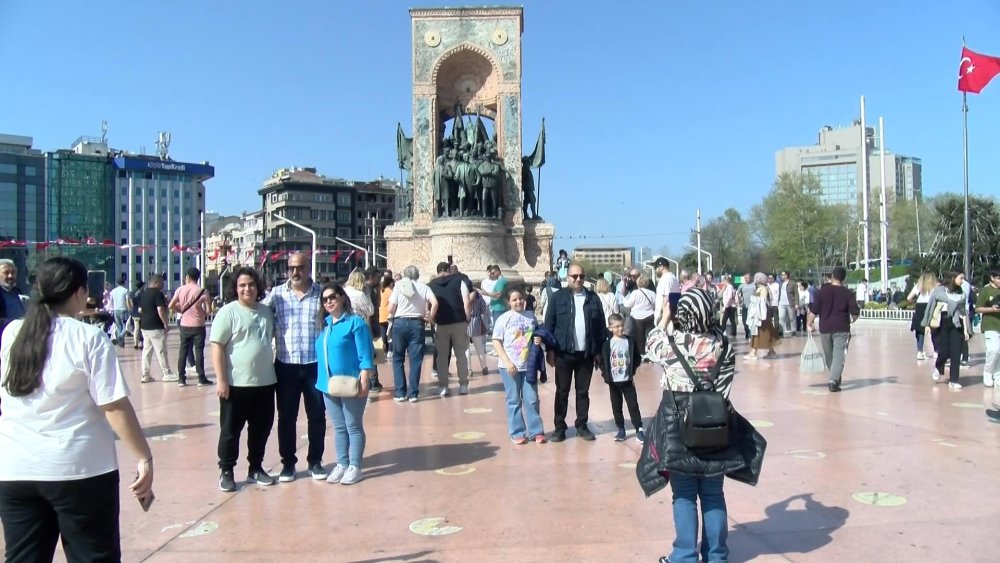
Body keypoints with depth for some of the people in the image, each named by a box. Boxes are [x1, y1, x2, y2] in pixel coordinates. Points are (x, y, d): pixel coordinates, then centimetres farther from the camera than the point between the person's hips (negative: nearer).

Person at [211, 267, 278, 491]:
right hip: (236, 383, -5)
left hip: (265, 382, 5)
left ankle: (256, 468, 26)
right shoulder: (228, 312, -8)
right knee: (231, 430, 5)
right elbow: (217, 347, -11)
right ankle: (226, 471, 19)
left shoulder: (266, 311, 9)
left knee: (261, 429, 13)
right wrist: (221, 379, -17)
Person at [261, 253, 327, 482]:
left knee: (317, 416, 9)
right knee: (286, 417, 9)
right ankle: (288, 463, 23)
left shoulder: (321, 293, -1)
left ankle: (315, 461, 24)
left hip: (315, 365, 0)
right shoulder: (276, 294, 2)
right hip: (285, 366, 1)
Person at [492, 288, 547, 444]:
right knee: (514, 400, 6)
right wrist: (507, 361, -14)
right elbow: (496, 342, -6)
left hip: (529, 365, 3)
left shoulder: (531, 317, 6)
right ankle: (517, 433, 15)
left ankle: (535, 431, 16)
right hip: (510, 366, -3)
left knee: (532, 399, 5)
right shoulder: (504, 318, -5)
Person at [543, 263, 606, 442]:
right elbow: (549, 324, -2)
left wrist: (599, 351, 4)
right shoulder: (558, 297, -1)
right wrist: (550, 349, -6)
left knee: (583, 391, 10)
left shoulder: (593, 298, 6)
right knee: (562, 391, 6)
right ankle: (559, 427, 14)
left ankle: (582, 426, 20)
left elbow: (601, 326, 7)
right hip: (564, 353, -2)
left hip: (586, 353, 2)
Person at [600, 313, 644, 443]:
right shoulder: (607, 344, -6)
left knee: (633, 405, 0)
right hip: (614, 382, 0)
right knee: (616, 407, 9)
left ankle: (639, 430, 6)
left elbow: (637, 358, 6)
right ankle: (621, 429, 21)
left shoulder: (630, 341, -2)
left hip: (628, 380, 0)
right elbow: (602, 361, -2)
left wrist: (632, 372, -2)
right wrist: (606, 376, -10)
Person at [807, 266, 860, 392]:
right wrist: (853, 319, 17)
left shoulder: (823, 290, -1)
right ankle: (834, 381, -17)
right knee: (839, 355, -4)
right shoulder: (847, 293, -2)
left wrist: (809, 323, 5)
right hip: (841, 329, -1)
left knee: (828, 356, 17)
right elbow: (855, 312, -4)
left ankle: (835, 378, 32)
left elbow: (814, 310, -5)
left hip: (825, 328, 2)